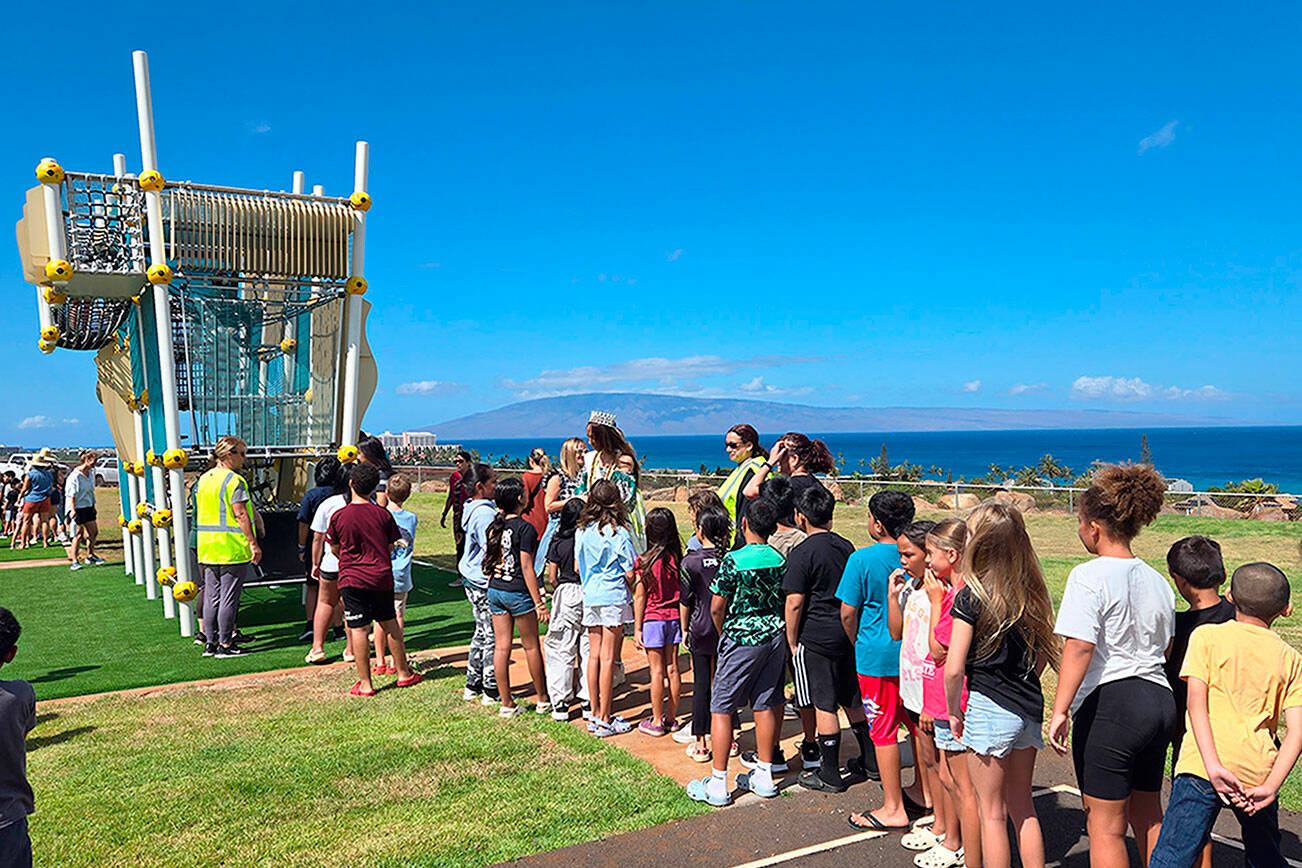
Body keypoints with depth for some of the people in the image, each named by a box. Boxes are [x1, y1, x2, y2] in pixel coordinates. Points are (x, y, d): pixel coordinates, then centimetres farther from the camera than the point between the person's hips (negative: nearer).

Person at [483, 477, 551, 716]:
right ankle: (543, 700, 20)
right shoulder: (524, 528, -14)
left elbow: (488, 562, 12)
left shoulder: (493, 526, 6)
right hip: (518, 592, -6)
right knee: (531, 645, 7)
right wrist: (539, 603, -14)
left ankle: (506, 704, 14)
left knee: (501, 646, 8)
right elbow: (527, 567, -16)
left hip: (495, 591, 6)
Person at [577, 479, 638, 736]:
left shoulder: (582, 531, 3)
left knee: (594, 655, 11)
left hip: (589, 598, 5)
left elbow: (578, 567, 11)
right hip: (614, 598, -5)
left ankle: (595, 715, 19)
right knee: (608, 658, -1)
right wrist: (627, 588, 11)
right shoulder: (619, 533, -11)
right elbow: (629, 574, -8)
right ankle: (604, 721, 5)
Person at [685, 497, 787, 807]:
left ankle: (718, 784, 6)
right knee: (765, 705, 14)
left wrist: (722, 633, 6)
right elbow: (785, 601, 9)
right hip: (775, 636, 6)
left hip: (742, 639, -6)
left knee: (722, 708, 3)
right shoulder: (780, 560, 0)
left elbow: (717, 607, -12)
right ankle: (764, 776, 22)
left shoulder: (734, 560, -17)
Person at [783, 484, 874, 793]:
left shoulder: (802, 553, -14)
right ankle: (869, 762, 27)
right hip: (849, 634, 7)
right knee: (853, 700, 17)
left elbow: (794, 603, -16)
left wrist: (792, 642, -6)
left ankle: (830, 775, 10)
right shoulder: (846, 546, 7)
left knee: (824, 705, 1)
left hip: (816, 638, -7)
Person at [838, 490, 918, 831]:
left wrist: (857, 644, 8)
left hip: (878, 656, -5)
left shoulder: (862, 560, -14)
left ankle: (893, 809, 11)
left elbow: (848, 614, -10)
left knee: (883, 729, 3)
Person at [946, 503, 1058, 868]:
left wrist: (953, 711, -1)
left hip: (989, 709, -6)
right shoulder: (1030, 592, 2)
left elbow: (954, 669, -16)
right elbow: (1044, 654, 10)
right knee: (1022, 806, 20)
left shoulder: (971, 597, -15)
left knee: (992, 813, 7)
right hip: (1029, 708, 6)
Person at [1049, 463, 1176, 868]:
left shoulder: (1089, 576, -13)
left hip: (1110, 702, -8)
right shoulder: (1156, 580, 10)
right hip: (1160, 700, 8)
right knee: (1147, 815, 21)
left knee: (1105, 824, 3)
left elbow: (1080, 646, -22)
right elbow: (1164, 648, 17)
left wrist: (1060, 709, -21)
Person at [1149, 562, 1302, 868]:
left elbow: (1196, 703, -8)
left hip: (1203, 768, -4)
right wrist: (1271, 787, -3)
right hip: (1259, 772, 4)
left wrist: (1214, 768, -12)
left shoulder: (1206, 636, 5)